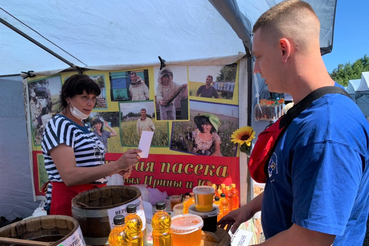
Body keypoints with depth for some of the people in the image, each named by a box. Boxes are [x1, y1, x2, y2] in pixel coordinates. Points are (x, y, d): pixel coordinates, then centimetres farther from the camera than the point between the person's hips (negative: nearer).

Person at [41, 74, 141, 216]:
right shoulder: (59, 125, -12)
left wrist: (115, 170, 3)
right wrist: (117, 164, -30)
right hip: (69, 202, -7)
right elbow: (69, 176, -25)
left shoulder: (83, 127, 12)